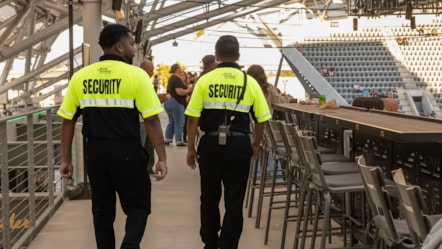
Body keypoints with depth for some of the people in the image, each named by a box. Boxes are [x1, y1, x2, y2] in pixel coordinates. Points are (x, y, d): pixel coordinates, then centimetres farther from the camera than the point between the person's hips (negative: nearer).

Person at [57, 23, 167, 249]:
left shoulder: (80, 77, 2)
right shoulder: (136, 75, -9)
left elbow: (67, 121, 3)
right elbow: (151, 120, -13)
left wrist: (66, 159, 10)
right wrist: (161, 158, -8)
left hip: (95, 152, 4)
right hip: (127, 151, -3)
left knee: (102, 209, 16)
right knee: (137, 206, 9)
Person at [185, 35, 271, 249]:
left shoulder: (205, 80, -3)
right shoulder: (250, 82, 0)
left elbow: (193, 118, -7)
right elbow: (261, 119, 1)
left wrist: (191, 148, 2)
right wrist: (255, 145, 16)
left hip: (211, 144, 0)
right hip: (239, 145, 0)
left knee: (209, 198, 17)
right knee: (234, 201, 6)